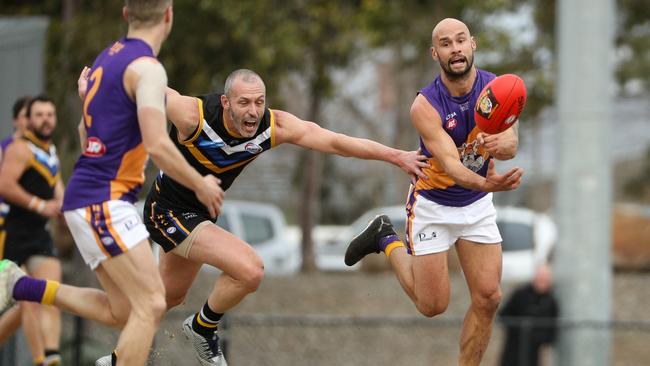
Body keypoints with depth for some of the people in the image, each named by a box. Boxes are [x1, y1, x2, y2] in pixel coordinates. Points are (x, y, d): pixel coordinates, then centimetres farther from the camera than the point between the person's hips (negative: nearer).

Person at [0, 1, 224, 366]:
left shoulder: (107, 59, 16)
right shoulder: (147, 68, -13)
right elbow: (157, 145, -21)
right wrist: (200, 185, -9)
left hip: (87, 198, 10)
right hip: (104, 201, -10)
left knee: (122, 311, 11)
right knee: (151, 305, -12)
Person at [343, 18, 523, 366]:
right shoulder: (425, 106, -26)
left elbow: (511, 144, -23)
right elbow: (449, 163, -34)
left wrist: (497, 144, -48)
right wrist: (486, 183, -55)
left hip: (477, 205, 4)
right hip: (432, 205, -4)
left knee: (487, 298, -4)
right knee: (433, 306, 3)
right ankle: (387, 240, 26)